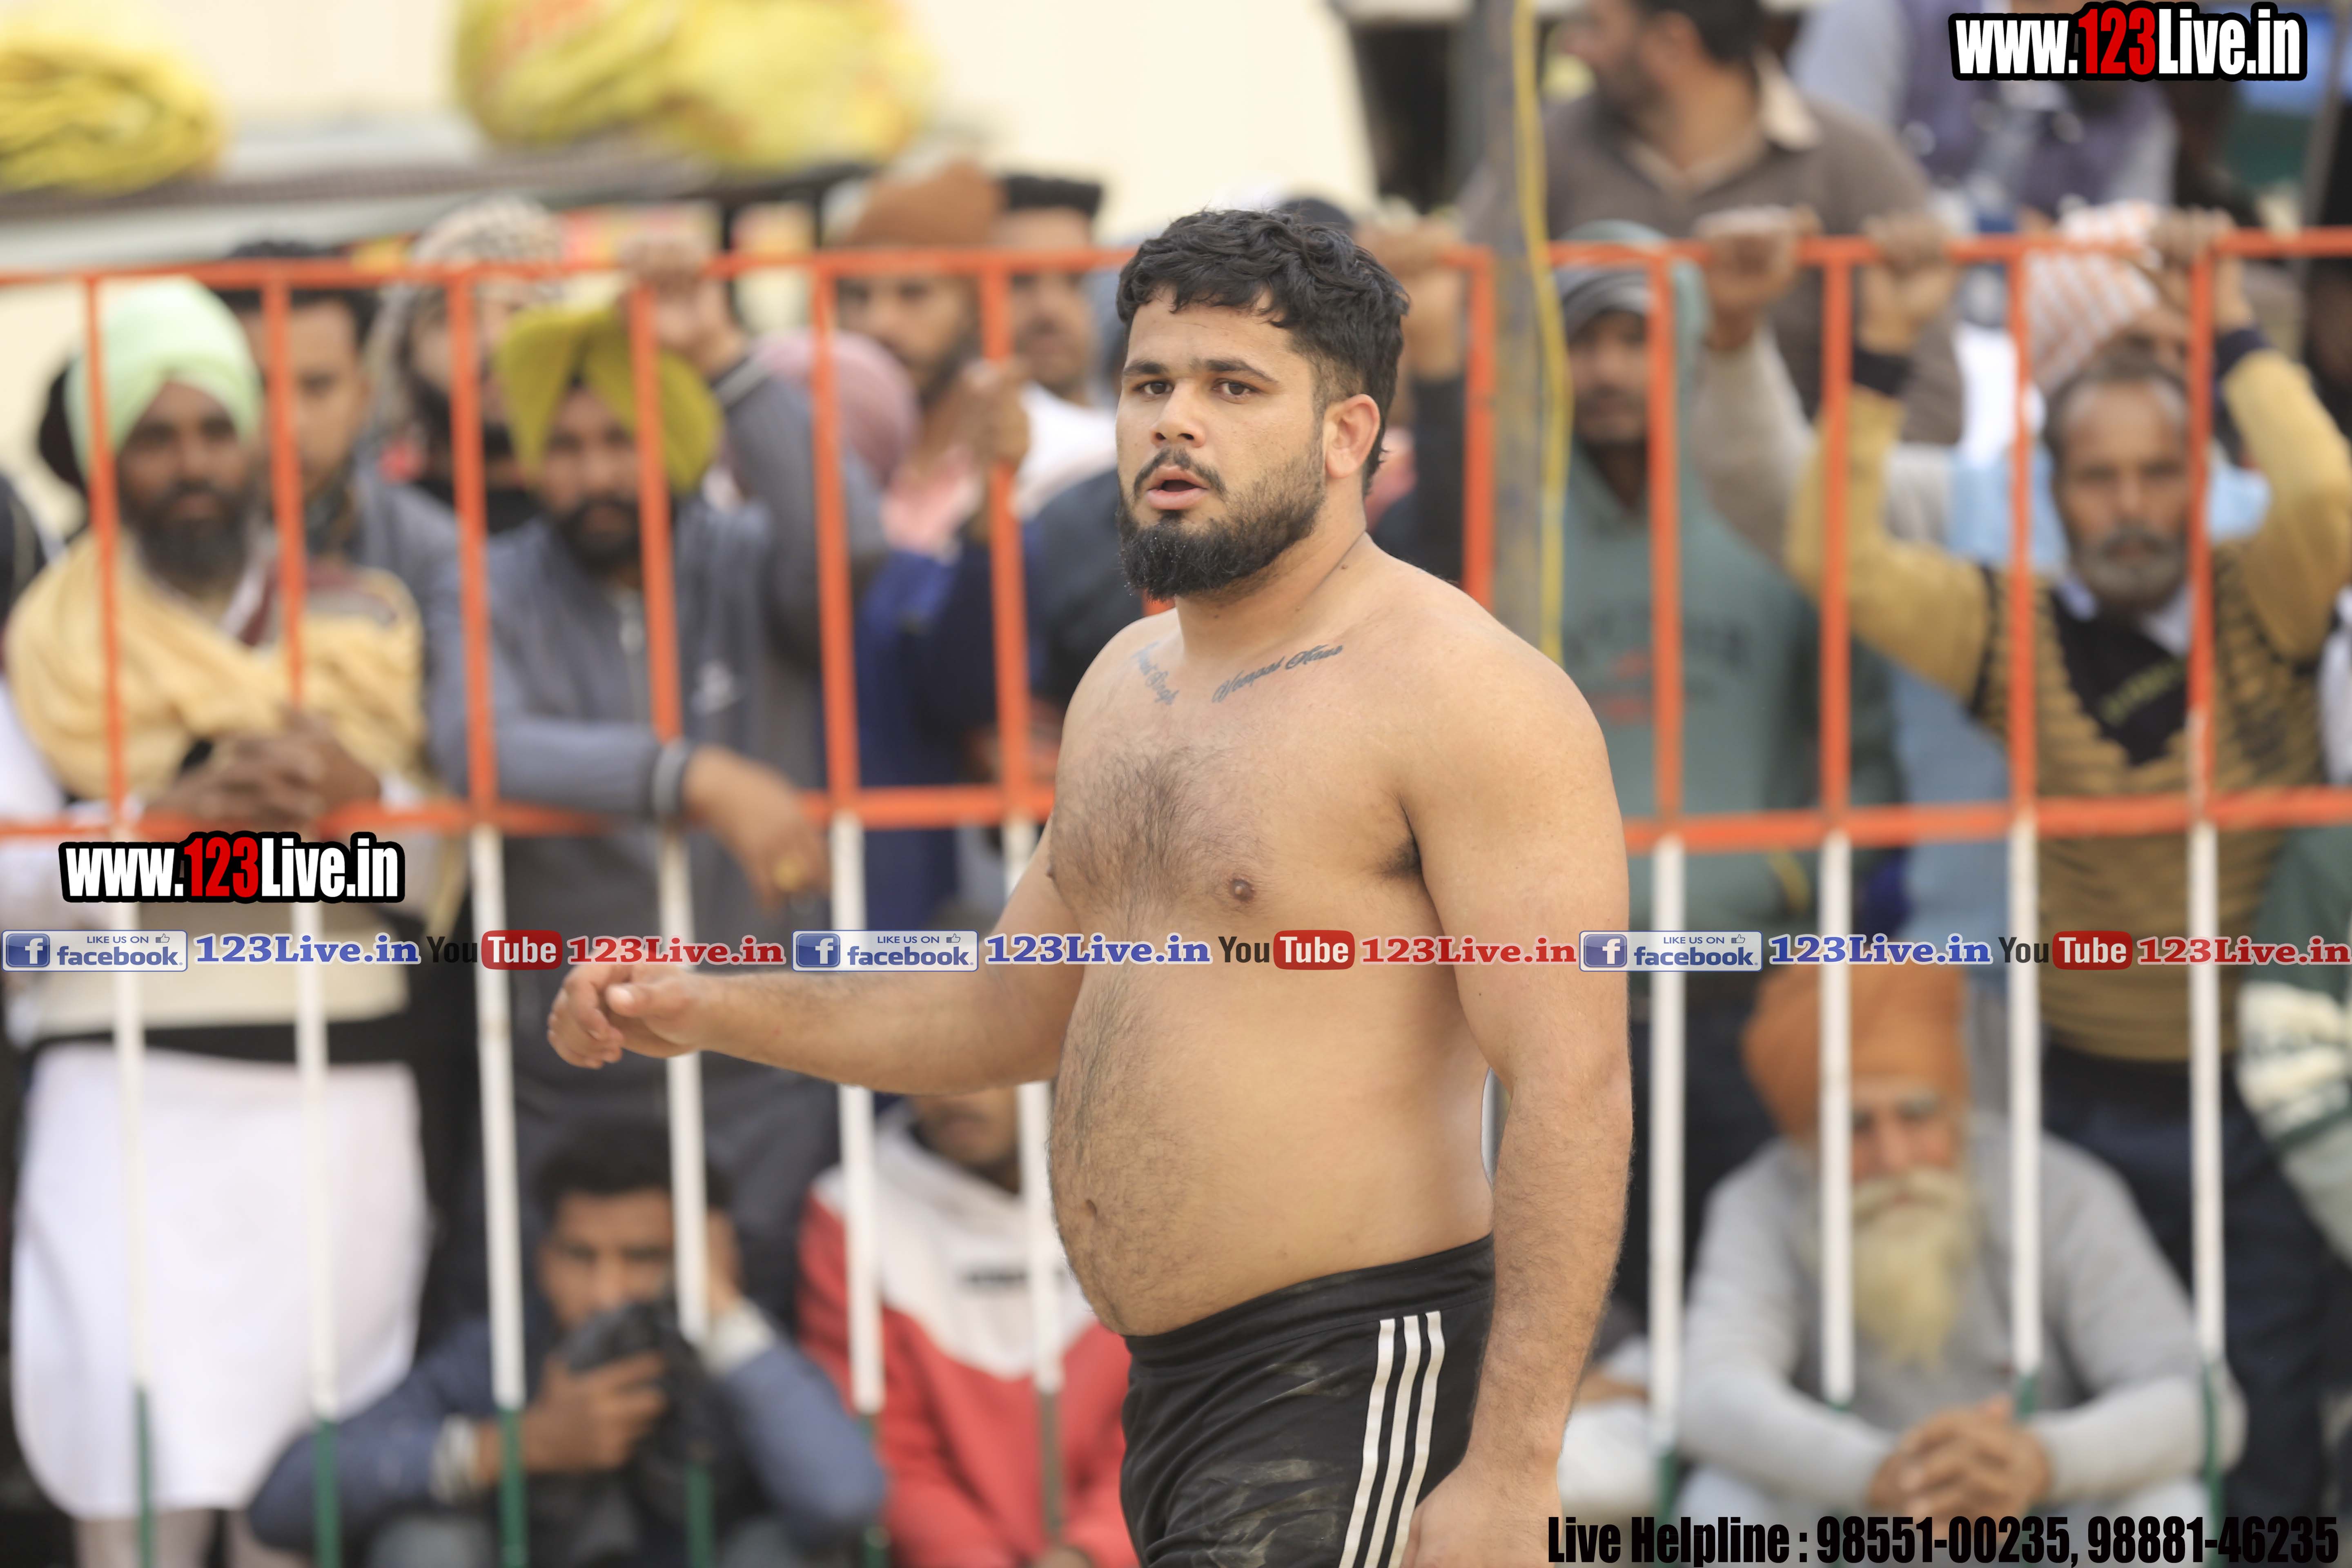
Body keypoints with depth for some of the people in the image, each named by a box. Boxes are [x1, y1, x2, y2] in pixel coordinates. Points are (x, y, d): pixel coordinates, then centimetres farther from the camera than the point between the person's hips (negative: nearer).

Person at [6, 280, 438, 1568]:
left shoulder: (352, 627, 12)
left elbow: (429, 877, 7)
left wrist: (360, 787, -13)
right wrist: (170, 814, -17)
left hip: (338, 1090, 2)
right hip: (131, 1092, -2)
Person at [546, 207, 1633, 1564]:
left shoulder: (1460, 692, -12)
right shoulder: (1130, 684, 15)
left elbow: (1575, 1093, -18)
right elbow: (1014, 1015, 27)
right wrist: (709, 1011, 14)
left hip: (1353, 1392, -9)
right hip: (1171, 1396, 9)